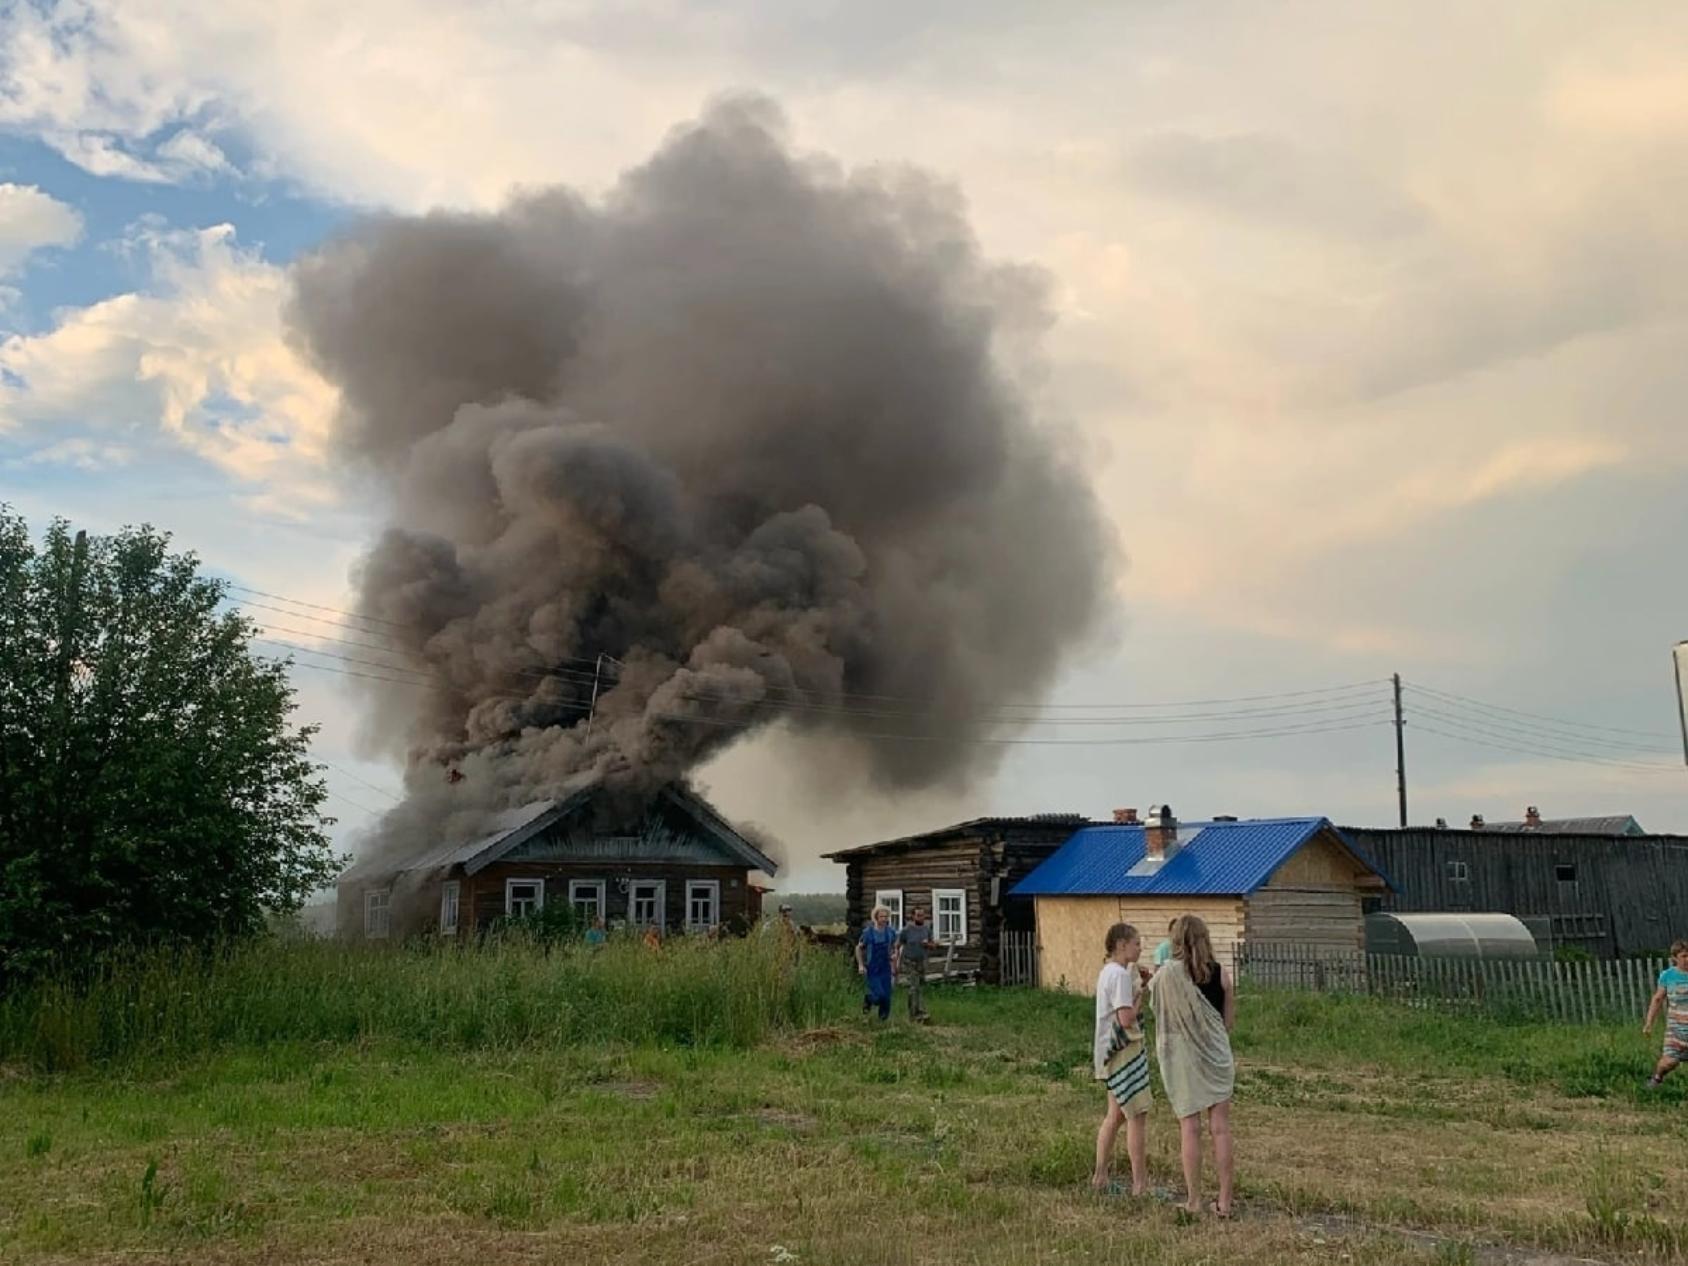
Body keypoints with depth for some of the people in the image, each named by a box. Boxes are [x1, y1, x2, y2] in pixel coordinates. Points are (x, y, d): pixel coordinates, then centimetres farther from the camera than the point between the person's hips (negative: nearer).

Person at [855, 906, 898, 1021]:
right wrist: (860, 965, -5)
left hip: (885, 969, 3)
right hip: (871, 969, -3)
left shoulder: (891, 932, -2)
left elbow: (894, 947, 15)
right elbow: (859, 948, 2)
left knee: (886, 996, 0)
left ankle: (884, 1019, 19)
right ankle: (868, 1000, 20)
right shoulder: (868, 932, -11)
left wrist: (895, 954, -5)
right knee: (879, 995, -13)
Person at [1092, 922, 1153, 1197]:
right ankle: (1140, 1184, -2)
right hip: (1123, 1050, -10)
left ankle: (1100, 1176, 22)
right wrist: (1143, 993, -9)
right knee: (1138, 1115, -5)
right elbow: (1126, 1018, -23)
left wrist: (1139, 983, 7)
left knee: (1115, 1114, 16)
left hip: (1113, 1053, 10)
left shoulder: (1108, 972, 14)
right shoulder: (1120, 974, -17)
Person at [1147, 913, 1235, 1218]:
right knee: (1220, 1127, 6)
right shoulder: (1222, 974, -1)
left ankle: (1193, 1200, 9)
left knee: (1190, 1127, 5)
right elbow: (1229, 1021, 5)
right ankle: (1225, 1200, 10)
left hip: (1182, 1056, -2)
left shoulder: (1166, 975, -11)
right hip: (1217, 1055, 2)